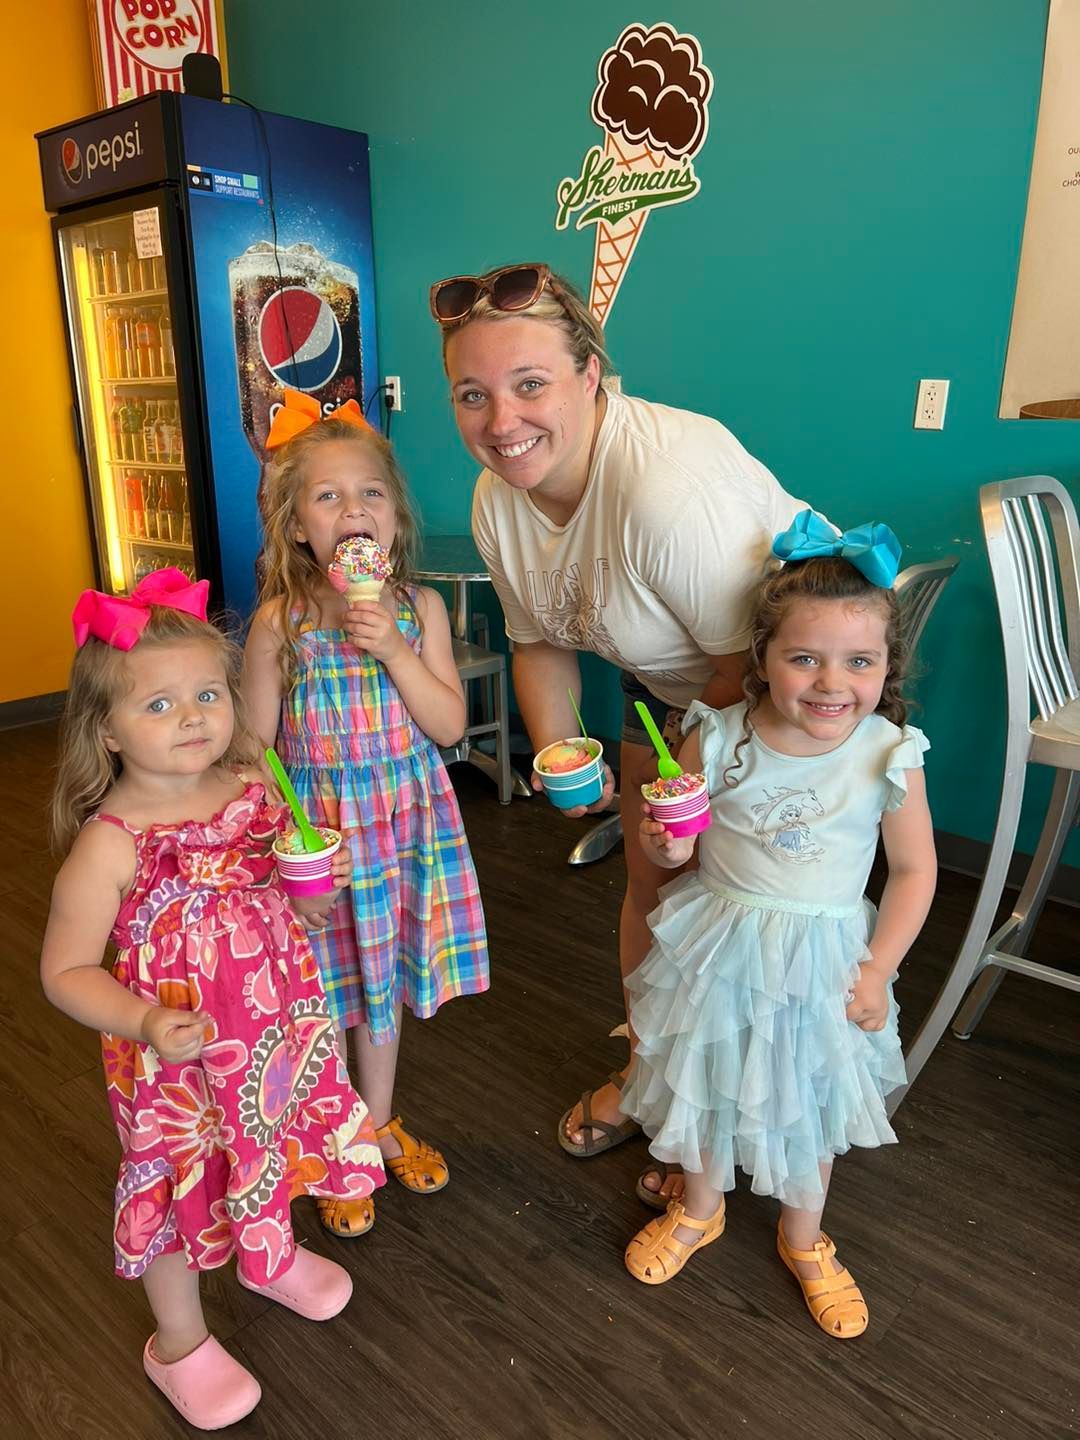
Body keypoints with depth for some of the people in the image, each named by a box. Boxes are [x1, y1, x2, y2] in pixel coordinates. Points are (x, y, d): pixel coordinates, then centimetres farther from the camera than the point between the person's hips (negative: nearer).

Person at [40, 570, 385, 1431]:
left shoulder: (252, 789, -10)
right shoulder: (111, 843, -25)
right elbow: (67, 971, -17)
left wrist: (314, 890, -16)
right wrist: (145, 1023, -32)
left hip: (275, 1031, 5)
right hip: (178, 1061, -5)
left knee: (273, 1147, 27)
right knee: (180, 1188, 17)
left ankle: (274, 1258, 60)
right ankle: (179, 1343, 47)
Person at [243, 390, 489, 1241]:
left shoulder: (419, 609, -5)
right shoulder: (280, 622, -12)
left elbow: (449, 726, -9)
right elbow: (255, 745, -6)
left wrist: (393, 649, -20)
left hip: (408, 820, 3)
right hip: (316, 825, -2)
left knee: (384, 981, 20)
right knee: (325, 992, 11)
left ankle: (381, 1126, 44)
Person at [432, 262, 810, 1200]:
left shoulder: (668, 484, -38)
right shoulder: (498, 499, -11)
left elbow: (756, 660, -30)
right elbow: (539, 640, 2)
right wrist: (557, 755, -12)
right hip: (672, 683, 7)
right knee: (651, 883, 14)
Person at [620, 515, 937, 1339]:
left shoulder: (889, 756, -17)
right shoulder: (719, 739, -16)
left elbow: (915, 870, -5)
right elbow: (676, 834, -2)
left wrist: (877, 969, -7)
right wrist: (664, 840, -24)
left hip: (824, 956, 0)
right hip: (721, 949, 1)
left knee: (811, 1098, 19)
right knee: (707, 1079, 19)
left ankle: (804, 1237, 48)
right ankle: (700, 1210, 49)